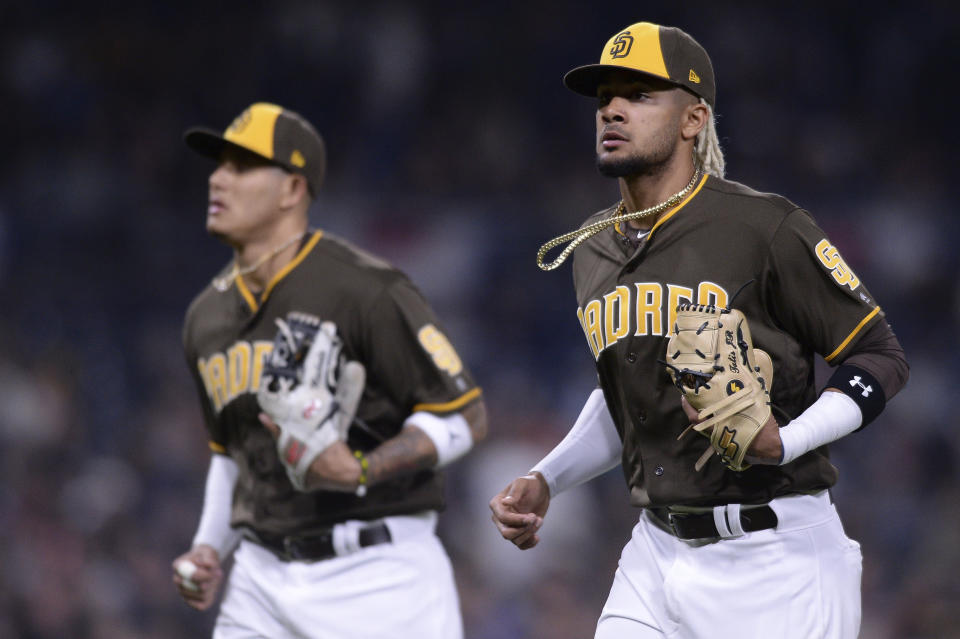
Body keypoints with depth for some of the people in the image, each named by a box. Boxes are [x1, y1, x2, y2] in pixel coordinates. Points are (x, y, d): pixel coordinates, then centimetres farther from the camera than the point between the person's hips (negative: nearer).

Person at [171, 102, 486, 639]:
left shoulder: (366, 290, -11)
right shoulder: (207, 317, 12)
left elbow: (465, 416, -11)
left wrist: (360, 470, -24)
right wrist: (211, 550, 10)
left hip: (379, 574, -6)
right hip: (262, 580, 6)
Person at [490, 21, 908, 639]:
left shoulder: (767, 229, -10)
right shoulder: (593, 251, 11)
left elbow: (880, 358, -6)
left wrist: (783, 443, -21)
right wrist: (544, 483, 12)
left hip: (775, 563, -6)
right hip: (657, 553, 6)